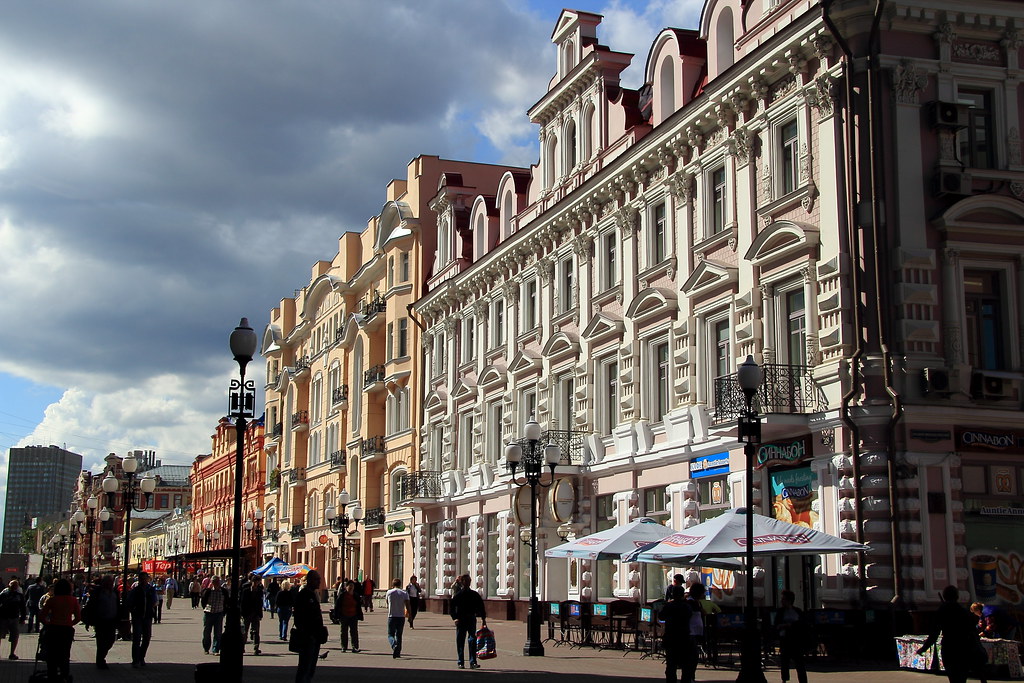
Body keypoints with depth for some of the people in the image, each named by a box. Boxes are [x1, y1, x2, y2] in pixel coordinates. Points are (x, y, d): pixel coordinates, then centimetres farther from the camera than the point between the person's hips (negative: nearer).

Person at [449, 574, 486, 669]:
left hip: (471, 619, 1)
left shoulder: (474, 595, 7)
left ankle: (473, 662, -5)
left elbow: (481, 607, 12)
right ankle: (461, 663, 11)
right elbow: (452, 608, -3)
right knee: (460, 641, 3)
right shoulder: (458, 595, 0)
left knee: (473, 640, -6)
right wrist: (455, 618, -16)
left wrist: (483, 618, 5)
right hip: (460, 621, -1)